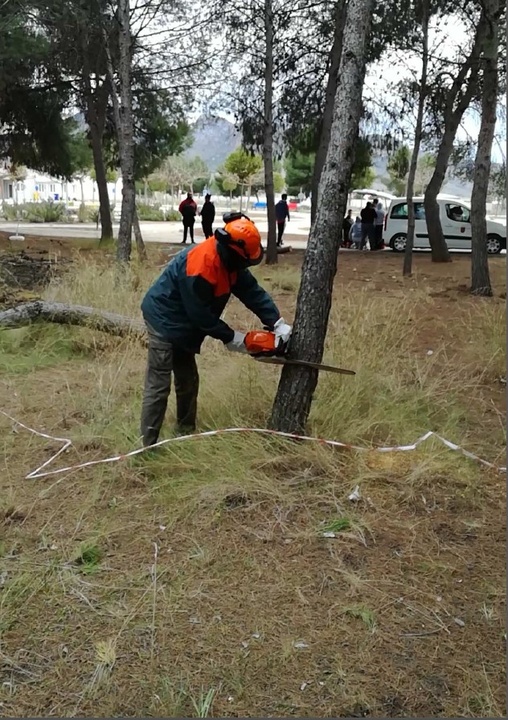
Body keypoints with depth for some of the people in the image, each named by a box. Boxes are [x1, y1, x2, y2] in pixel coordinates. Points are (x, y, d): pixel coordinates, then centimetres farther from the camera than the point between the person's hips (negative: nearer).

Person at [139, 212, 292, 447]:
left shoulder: (228, 259, -5)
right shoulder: (200, 267, -32)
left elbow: (252, 291, -4)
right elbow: (201, 315, -24)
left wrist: (277, 323, -11)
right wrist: (231, 338, -14)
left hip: (182, 324, 9)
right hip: (165, 321, -9)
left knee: (188, 382, 17)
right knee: (158, 387, -7)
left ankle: (187, 432, 32)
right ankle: (149, 447, -1)